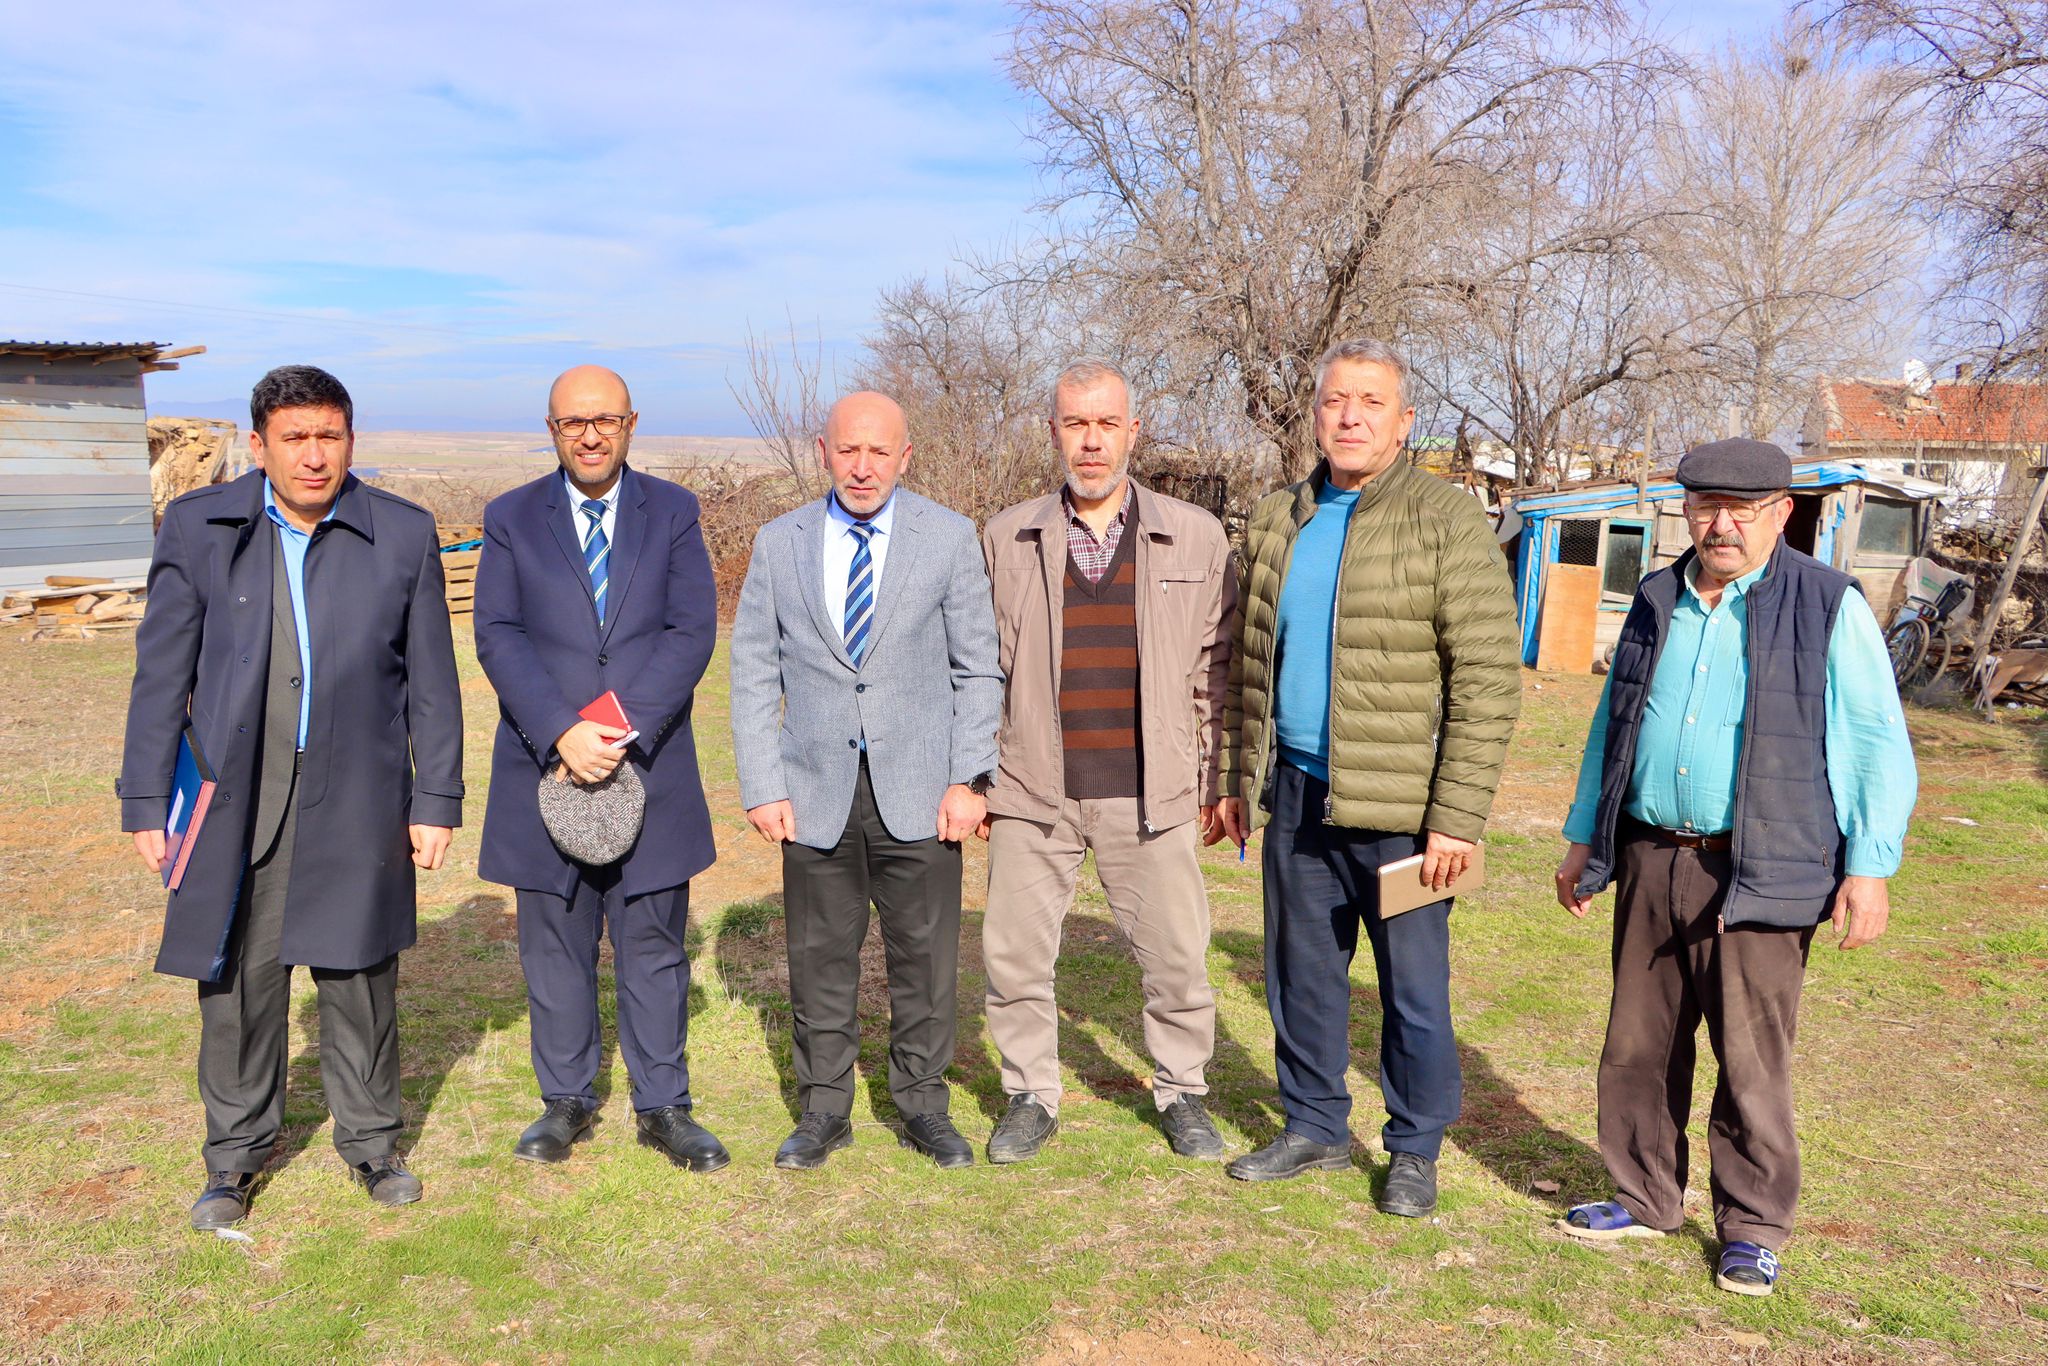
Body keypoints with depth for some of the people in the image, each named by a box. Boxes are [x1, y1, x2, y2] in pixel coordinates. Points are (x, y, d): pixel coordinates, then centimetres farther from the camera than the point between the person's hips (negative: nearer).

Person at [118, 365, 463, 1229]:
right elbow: (161, 673, 3)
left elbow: (432, 684, 2)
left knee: (358, 977, 9)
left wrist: (437, 801, -1)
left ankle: (370, 1140, 27)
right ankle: (236, 1155, 26)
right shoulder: (198, 527, 0)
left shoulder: (404, 535, 0)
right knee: (236, 978, 7)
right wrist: (146, 801, 0)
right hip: (235, 799, 1)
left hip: (358, 799, 0)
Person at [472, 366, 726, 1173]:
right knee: (554, 946, 10)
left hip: (651, 767, 0)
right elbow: (497, 636, -4)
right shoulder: (511, 518, 6)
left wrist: (624, 729, -16)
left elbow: (692, 633, -5)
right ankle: (566, 1101, 25)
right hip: (544, 770, 1)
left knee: (654, 944, 6)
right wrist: (563, 732, -18)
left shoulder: (672, 513, 5)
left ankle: (662, 1106, 19)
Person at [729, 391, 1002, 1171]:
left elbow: (977, 668, 2)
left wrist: (970, 778, -6)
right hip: (817, 791, 1)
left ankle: (923, 1106, 24)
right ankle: (824, 1110, 24)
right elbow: (754, 674, 5)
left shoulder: (949, 538, 1)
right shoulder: (779, 544, 4)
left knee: (925, 957, 7)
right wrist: (762, 787, -2)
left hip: (918, 789, -1)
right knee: (820, 959, 8)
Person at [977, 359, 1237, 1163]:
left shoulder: (1195, 538, 2)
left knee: (1176, 958, 6)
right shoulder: (1006, 539, 4)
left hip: (1152, 795, -1)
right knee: (1014, 956, 7)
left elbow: (1217, 670, 6)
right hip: (1031, 793, 1)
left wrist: (1219, 781, 5)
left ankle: (1181, 1092, 29)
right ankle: (1030, 1097, 28)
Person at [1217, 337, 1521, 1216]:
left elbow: (1489, 678, -12)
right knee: (1300, 977, 14)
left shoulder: (1446, 522, -8)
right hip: (1296, 791, 5)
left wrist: (1457, 817, -16)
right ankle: (1314, 1129, 32)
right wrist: (1234, 777, 13)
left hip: (1398, 805, -5)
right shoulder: (1276, 521, 10)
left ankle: (1415, 1150, 25)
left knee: (1413, 990, 6)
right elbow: (1247, 662, 16)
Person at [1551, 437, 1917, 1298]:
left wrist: (1870, 866, -10)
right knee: (1639, 1045, 11)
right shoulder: (1655, 604, 12)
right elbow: (1611, 728, 20)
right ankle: (1646, 1198, 28)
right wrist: (1581, 838, 18)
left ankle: (1753, 1229, 21)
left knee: (1750, 1063, 2)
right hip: (1649, 863, 5)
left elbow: (1879, 745, -3)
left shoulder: (1829, 607, -3)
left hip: (1758, 876, -4)